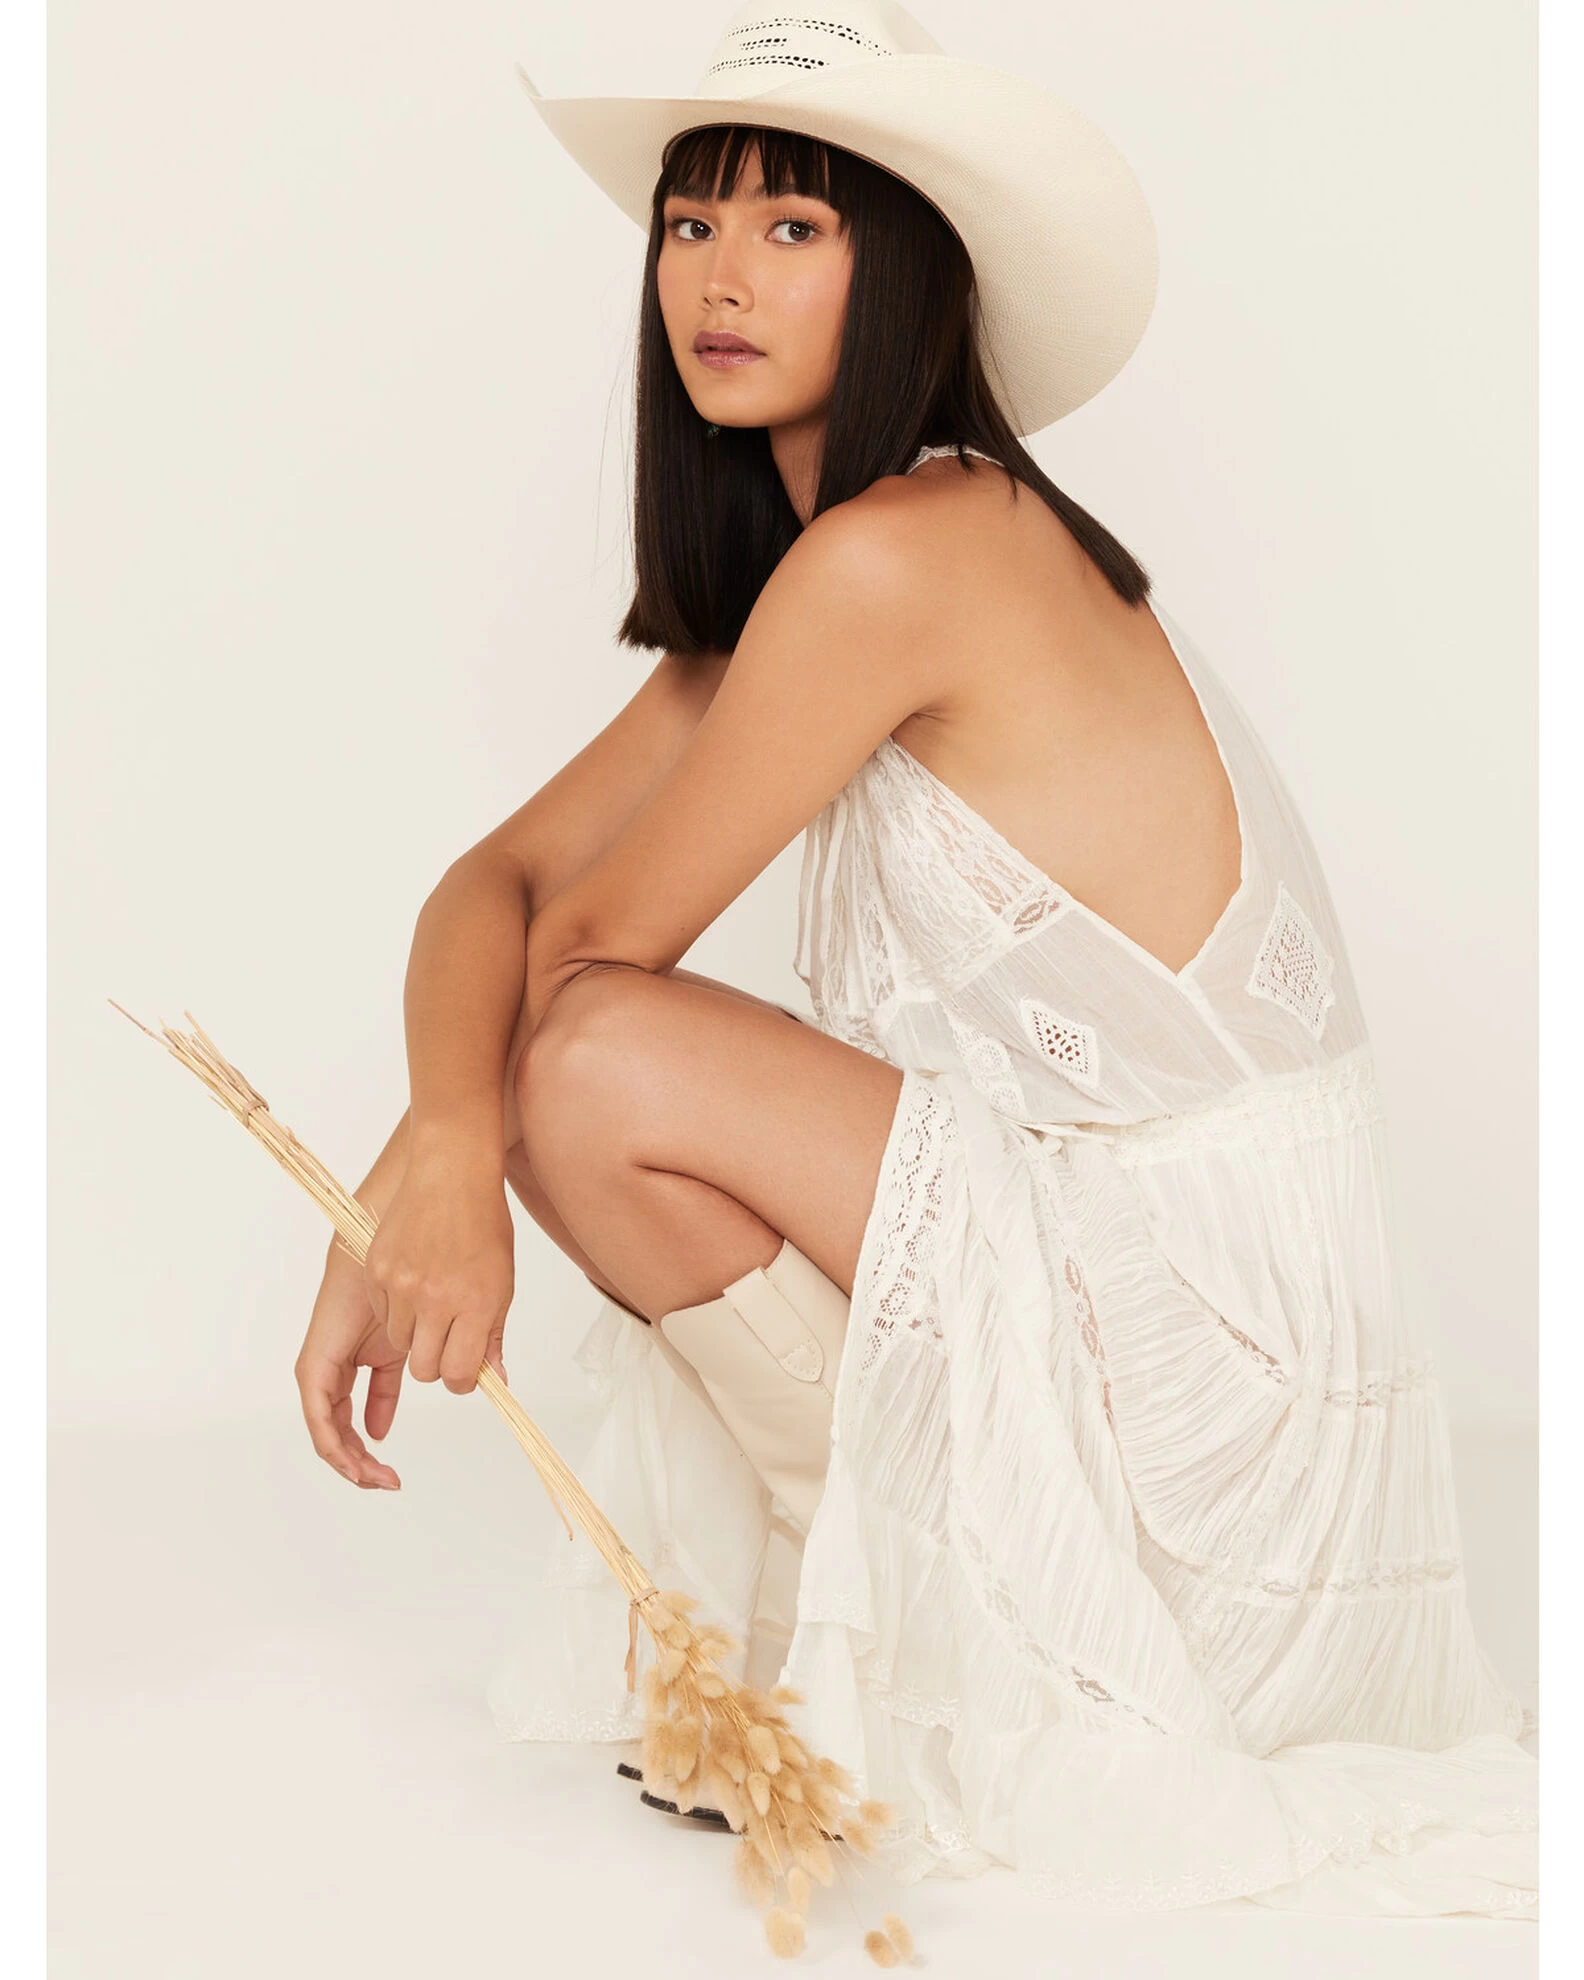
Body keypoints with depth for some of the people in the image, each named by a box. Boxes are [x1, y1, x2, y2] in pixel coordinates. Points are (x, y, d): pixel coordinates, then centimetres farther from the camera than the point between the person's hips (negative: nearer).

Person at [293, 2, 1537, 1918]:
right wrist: (445, 1158, -18)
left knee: (600, 1071, -19)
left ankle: (944, 1621, 0)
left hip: (1198, 1323, -9)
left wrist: (433, 1145, 2)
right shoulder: (767, 593, 9)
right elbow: (502, 877, 1)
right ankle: (912, 1575, 15)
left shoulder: (900, 552, -19)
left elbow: (598, 945, -14)